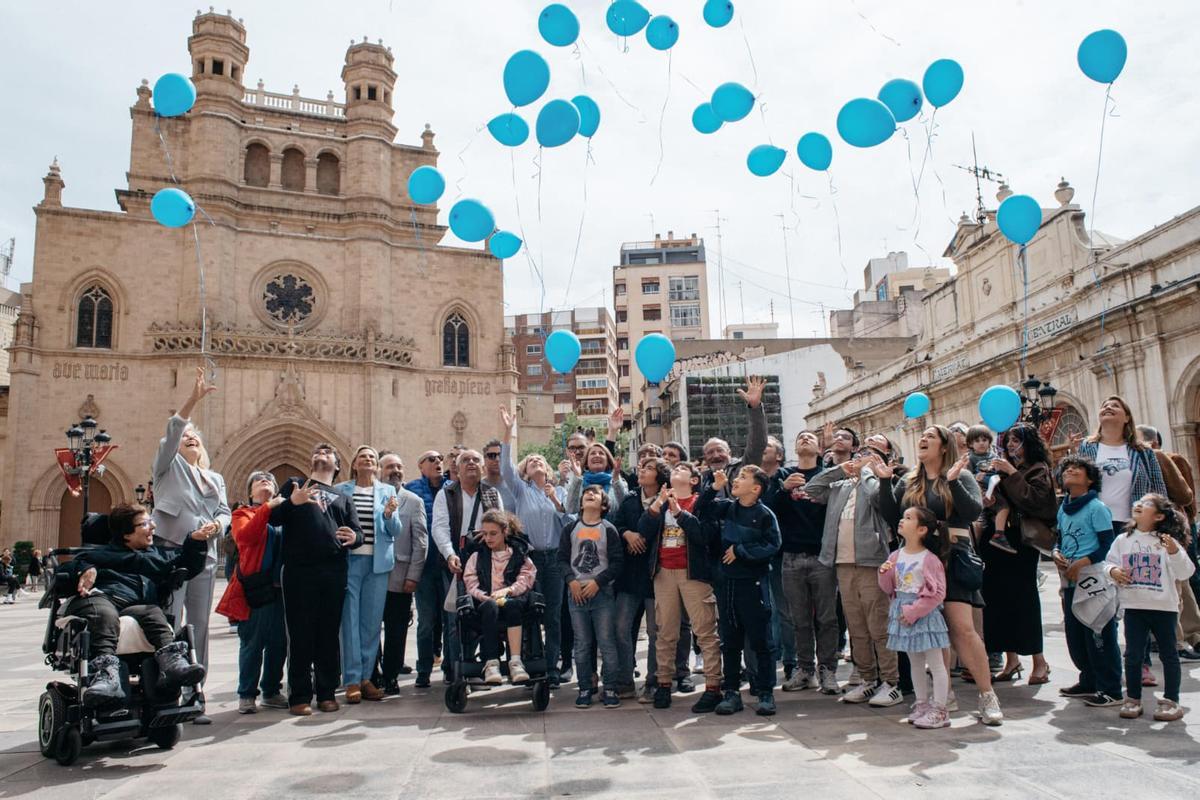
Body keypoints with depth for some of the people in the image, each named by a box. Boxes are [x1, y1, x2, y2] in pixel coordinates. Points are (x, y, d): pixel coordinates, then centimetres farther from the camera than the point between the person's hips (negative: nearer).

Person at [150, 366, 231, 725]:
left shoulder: (215, 479, 22)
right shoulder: (168, 467, 8)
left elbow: (226, 512, 12)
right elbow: (170, 433, -9)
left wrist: (216, 525, -11)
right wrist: (193, 400, -20)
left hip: (204, 559, 5)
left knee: (199, 629, 5)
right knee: (168, 627, -8)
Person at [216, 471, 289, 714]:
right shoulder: (243, 513, 7)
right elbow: (244, 535, -14)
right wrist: (267, 508, -19)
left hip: (279, 587, 4)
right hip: (254, 587, -4)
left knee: (279, 642, 7)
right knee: (252, 643, -2)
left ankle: (272, 691, 18)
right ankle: (247, 695, 7)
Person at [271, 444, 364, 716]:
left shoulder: (343, 498, 23)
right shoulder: (294, 485, 18)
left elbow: (357, 533, 14)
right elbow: (273, 519, 5)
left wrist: (354, 537, -10)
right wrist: (292, 502, -14)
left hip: (334, 572, 2)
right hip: (299, 569, -2)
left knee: (329, 634, 5)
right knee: (300, 635, -1)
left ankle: (327, 693, 13)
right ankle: (299, 696, 6)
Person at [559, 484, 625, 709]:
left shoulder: (609, 529, 2)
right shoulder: (570, 528, 8)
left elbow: (617, 562, -2)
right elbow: (562, 557, 6)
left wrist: (597, 581, -11)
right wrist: (572, 580, -8)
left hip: (602, 592, -2)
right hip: (576, 593, 2)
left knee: (607, 643, -2)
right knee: (582, 644, 6)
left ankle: (610, 689, 8)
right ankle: (585, 688, 15)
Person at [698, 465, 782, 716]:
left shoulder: (765, 515, -7)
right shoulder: (726, 507, 6)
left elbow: (771, 546, -15)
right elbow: (700, 511, 11)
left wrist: (740, 550, -11)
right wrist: (714, 488, -1)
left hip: (753, 583, -5)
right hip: (726, 581, 5)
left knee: (760, 641, 3)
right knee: (730, 641, 10)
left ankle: (766, 693, 13)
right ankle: (732, 693, 18)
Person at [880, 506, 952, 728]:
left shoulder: (930, 559, -14)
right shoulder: (896, 556, 6)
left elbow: (937, 593, -16)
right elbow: (889, 589, 12)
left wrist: (914, 611, -18)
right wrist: (884, 573, -9)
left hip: (925, 615, -7)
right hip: (902, 613, 7)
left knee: (936, 663, 1)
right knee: (915, 663, 16)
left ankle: (939, 710, 7)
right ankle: (922, 704, 26)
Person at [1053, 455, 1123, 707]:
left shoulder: (1097, 507, -9)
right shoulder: (1063, 509, 11)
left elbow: (1108, 545, -13)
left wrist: (1082, 563, -19)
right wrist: (1057, 554, -2)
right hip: (1070, 583, 8)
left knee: (1099, 637, -3)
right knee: (1074, 636, 14)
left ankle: (1110, 690, 7)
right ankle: (1089, 682, 29)